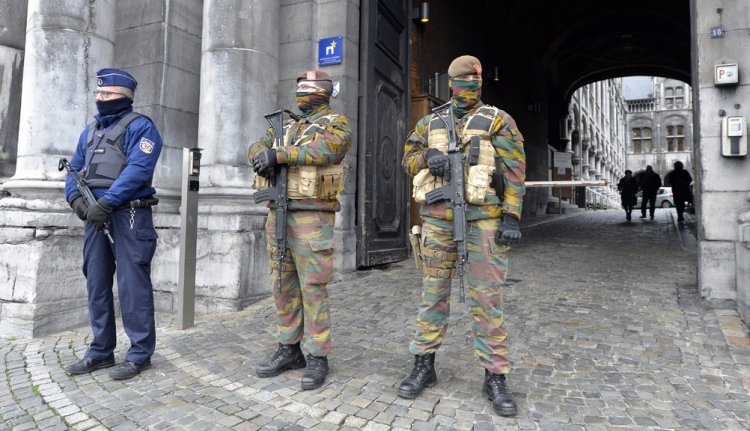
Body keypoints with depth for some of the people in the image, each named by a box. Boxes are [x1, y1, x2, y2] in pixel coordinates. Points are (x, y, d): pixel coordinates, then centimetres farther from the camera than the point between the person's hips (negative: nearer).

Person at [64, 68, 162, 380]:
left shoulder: (139, 127, -2)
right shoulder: (90, 131, 22)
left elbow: (137, 170, -16)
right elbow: (74, 168, 19)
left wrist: (106, 202, -22)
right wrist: (75, 197, -1)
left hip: (129, 214, -8)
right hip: (97, 215, 8)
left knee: (132, 285, -6)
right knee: (97, 284, 11)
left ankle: (139, 354, 3)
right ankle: (101, 351, 22)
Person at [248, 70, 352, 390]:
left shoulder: (336, 124, 1)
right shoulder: (287, 126, 22)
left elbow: (323, 150, -19)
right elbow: (256, 148, 12)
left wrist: (279, 155, -21)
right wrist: (263, 155, -12)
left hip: (311, 216, -7)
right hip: (278, 213, 7)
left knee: (313, 288, -5)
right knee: (284, 286, 10)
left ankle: (317, 358, 7)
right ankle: (289, 350, 22)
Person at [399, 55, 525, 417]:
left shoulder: (498, 121, 7)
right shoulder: (430, 122, 17)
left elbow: (514, 171, 1)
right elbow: (408, 159, 17)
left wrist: (511, 217, -9)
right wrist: (428, 157, -6)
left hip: (483, 218, -3)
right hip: (438, 217, 3)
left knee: (486, 298, -1)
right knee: (433, 293, 8)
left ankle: (495, 377, 12)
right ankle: (424, 366, 22)